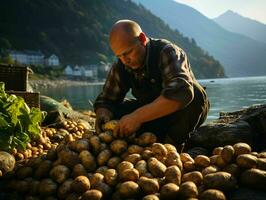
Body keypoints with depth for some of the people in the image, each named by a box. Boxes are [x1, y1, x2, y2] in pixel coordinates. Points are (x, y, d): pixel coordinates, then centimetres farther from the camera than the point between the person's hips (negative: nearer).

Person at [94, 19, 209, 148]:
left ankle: (169, 145, -20)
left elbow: (181, 92, -44)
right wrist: (103, 114, -29)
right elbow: (105, 100, -3)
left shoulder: (167, 53, -26)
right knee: (112, 112, -15)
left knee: (194, 96, -36)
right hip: (153, 113, 5)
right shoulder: (120, 67, -8)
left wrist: (137, 116, -50)